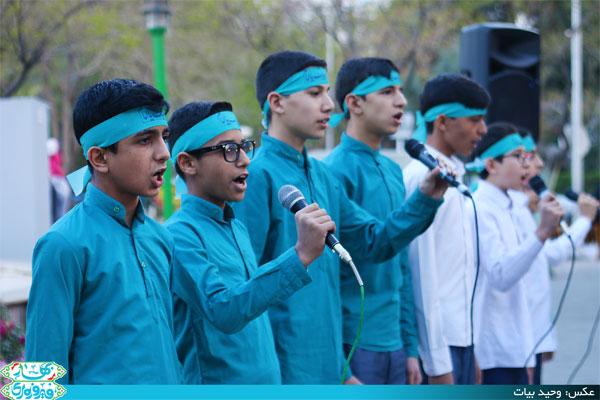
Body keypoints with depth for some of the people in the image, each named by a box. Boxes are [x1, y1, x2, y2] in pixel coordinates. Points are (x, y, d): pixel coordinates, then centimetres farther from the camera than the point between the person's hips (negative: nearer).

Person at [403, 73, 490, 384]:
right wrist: (437, 363, -17)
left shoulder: (454, 177, 15)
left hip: (461, 335, 9)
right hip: (438, 341, -9)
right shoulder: (422, 177, -12)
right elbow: (422, 273, -16)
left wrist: (470, 350, 16)